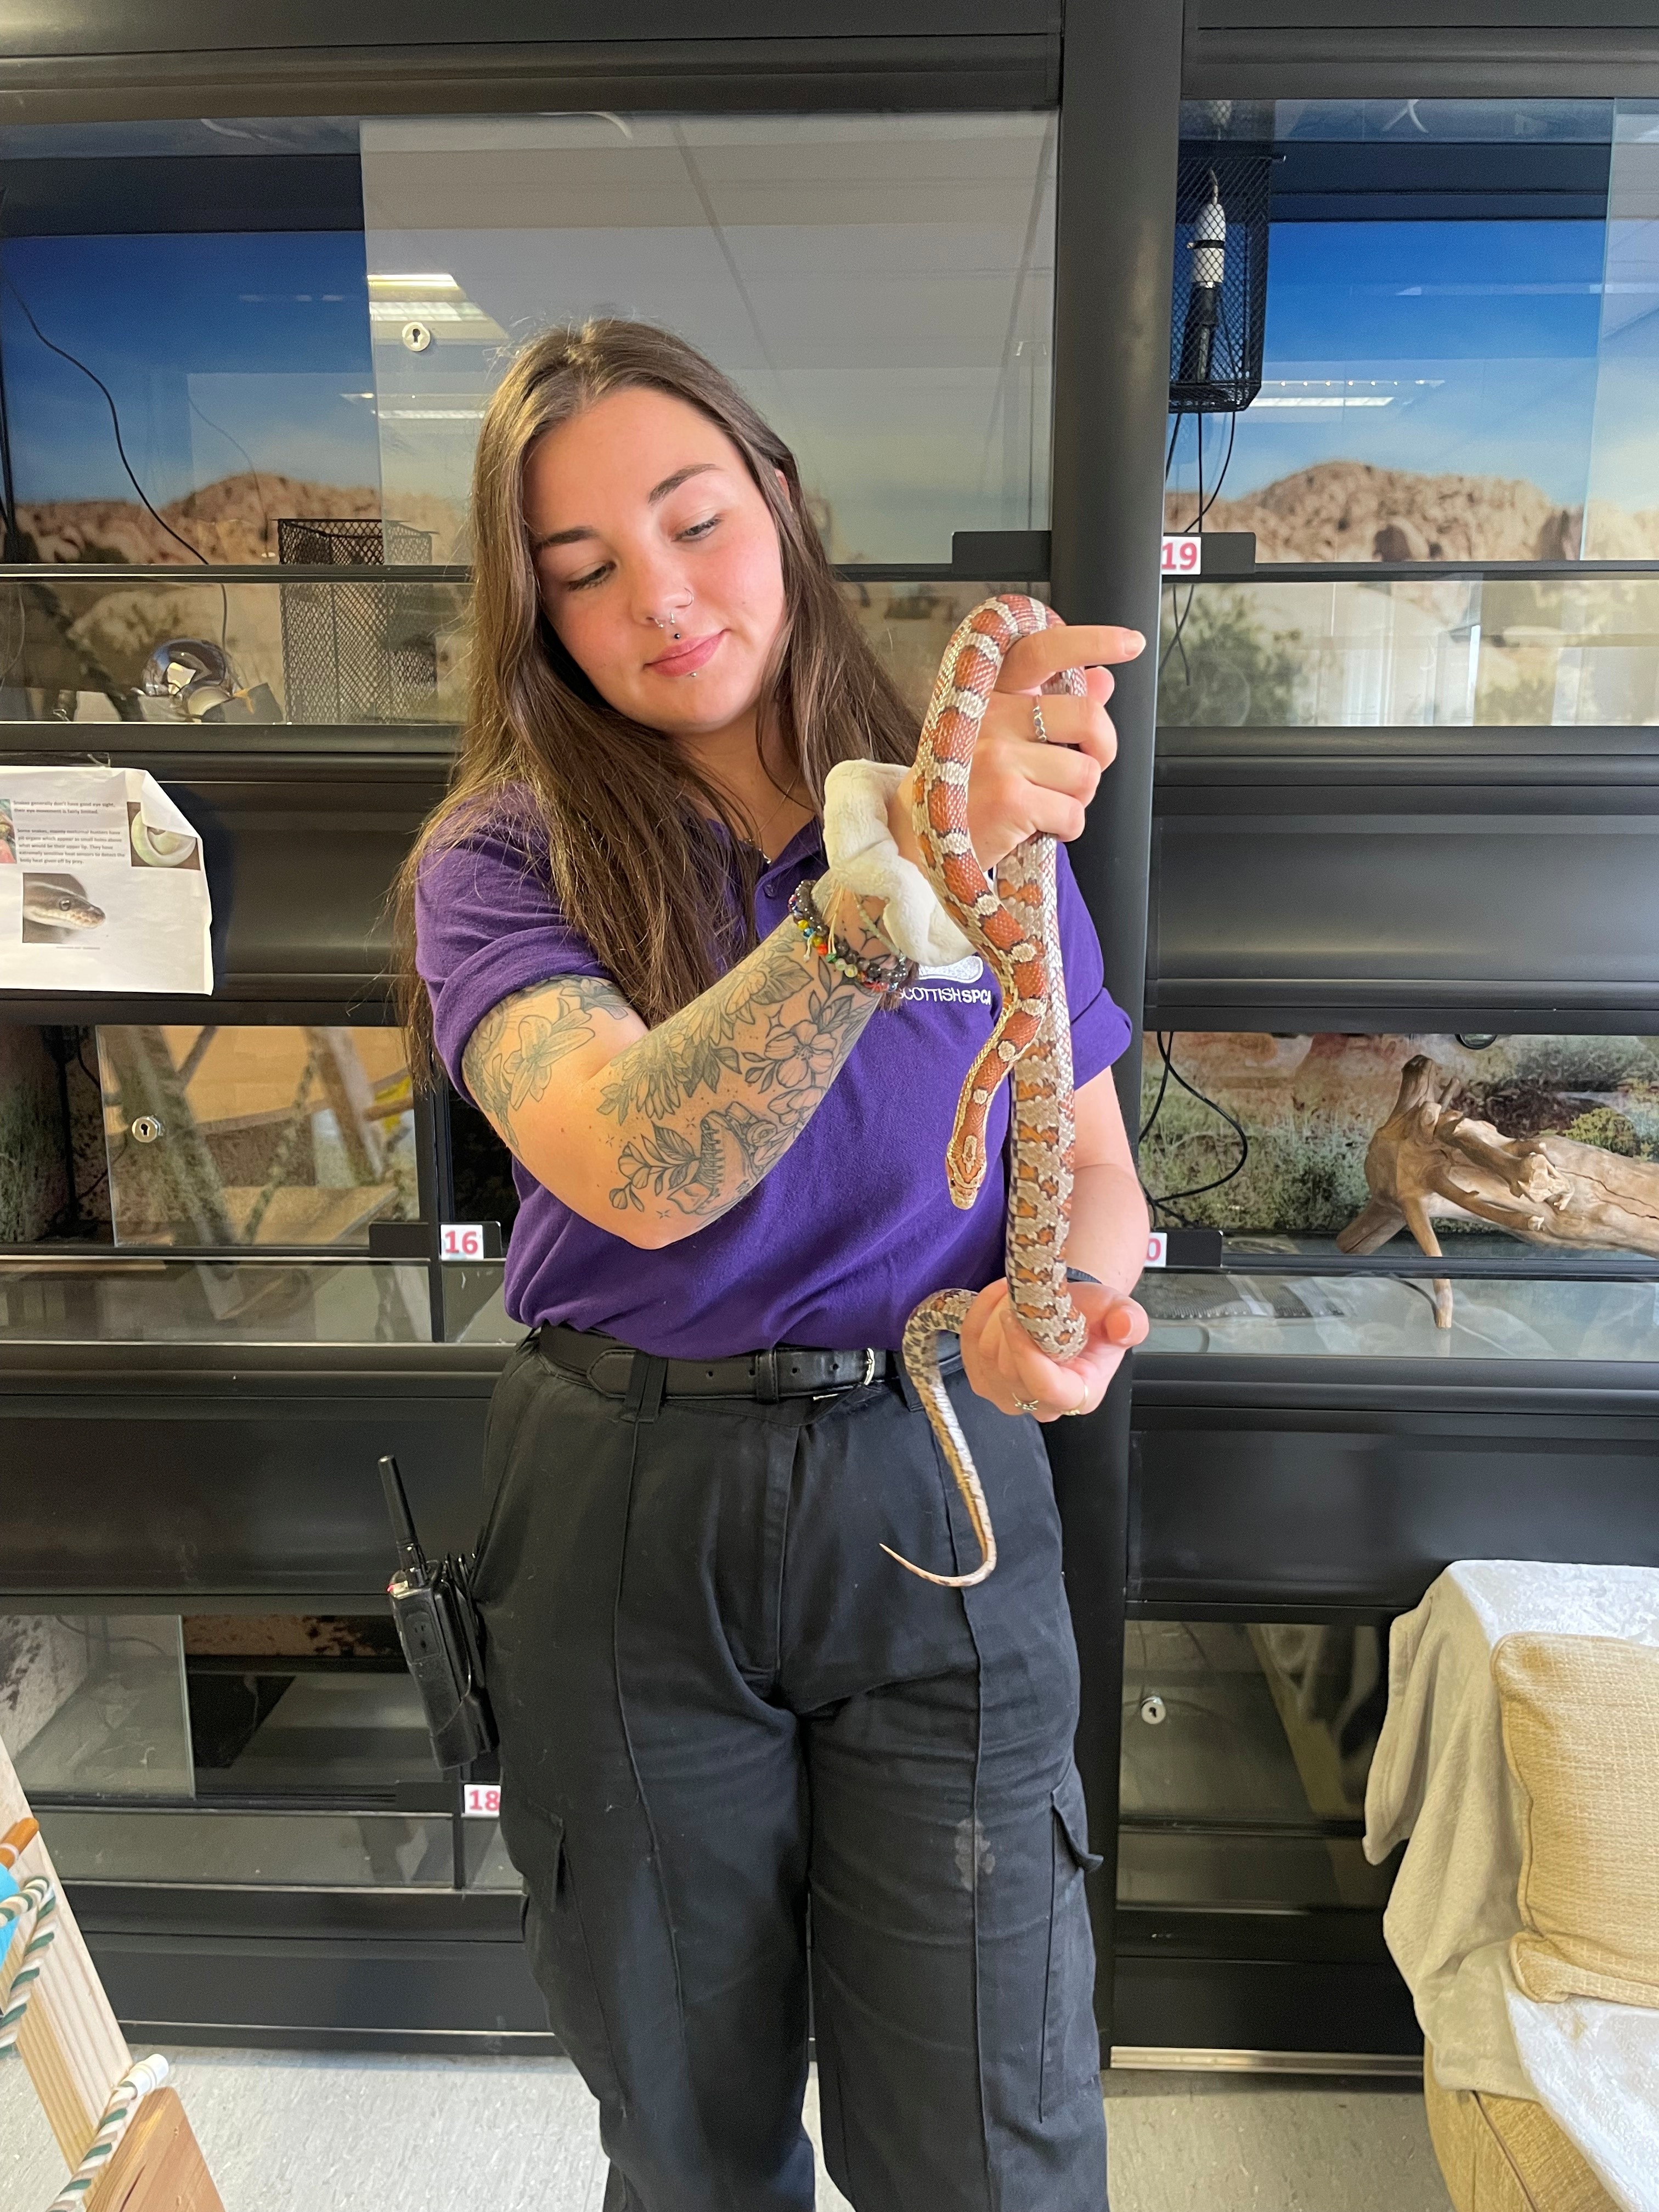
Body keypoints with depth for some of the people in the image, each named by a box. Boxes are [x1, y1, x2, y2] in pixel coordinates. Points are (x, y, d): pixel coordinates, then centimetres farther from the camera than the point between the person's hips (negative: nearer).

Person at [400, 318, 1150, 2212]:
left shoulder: (990, 815, 1)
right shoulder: (501, 861, -7)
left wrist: (1063, 1305, -16)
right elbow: (643, 1174, -26)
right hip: (625, 1514, 0)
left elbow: (1092, 1162, 5)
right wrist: (895, 879, -36)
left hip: (936, 1495, 1)